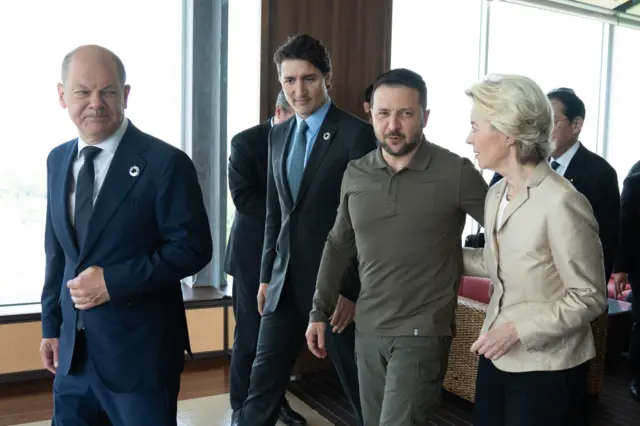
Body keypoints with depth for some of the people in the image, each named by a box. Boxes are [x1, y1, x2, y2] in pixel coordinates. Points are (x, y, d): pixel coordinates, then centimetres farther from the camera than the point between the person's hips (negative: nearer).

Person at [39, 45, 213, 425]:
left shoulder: (165, 163, -14)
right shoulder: (58, 161, 7)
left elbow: (194, 248, -14)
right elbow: (57, 250, 13)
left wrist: (114, 281, -20)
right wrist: (52, 325, 11)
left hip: (139, 349, -5)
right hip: (72, 347, 6)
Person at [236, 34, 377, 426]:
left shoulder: (357, 134, -11)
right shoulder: (278, 135, 9)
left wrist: (354, 289, -13)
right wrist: (267, 275, 13)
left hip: (336, 280, -5)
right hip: (286, 279, 6)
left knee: (358, 383, 13)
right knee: (263, 383, 11)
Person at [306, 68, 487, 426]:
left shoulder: (456, 173, -12)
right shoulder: (355, 174, 2)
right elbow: (338, 246, 10)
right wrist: (320, 311, 9)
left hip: (422, 333, -5)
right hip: (367, 330, 5)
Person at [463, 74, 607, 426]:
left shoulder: (561, 203, -22)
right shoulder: (496, 193, 2)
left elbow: (589, 298, -17)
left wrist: (518, 329, -20)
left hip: (545, 368, -7)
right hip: (497, 355, 7)